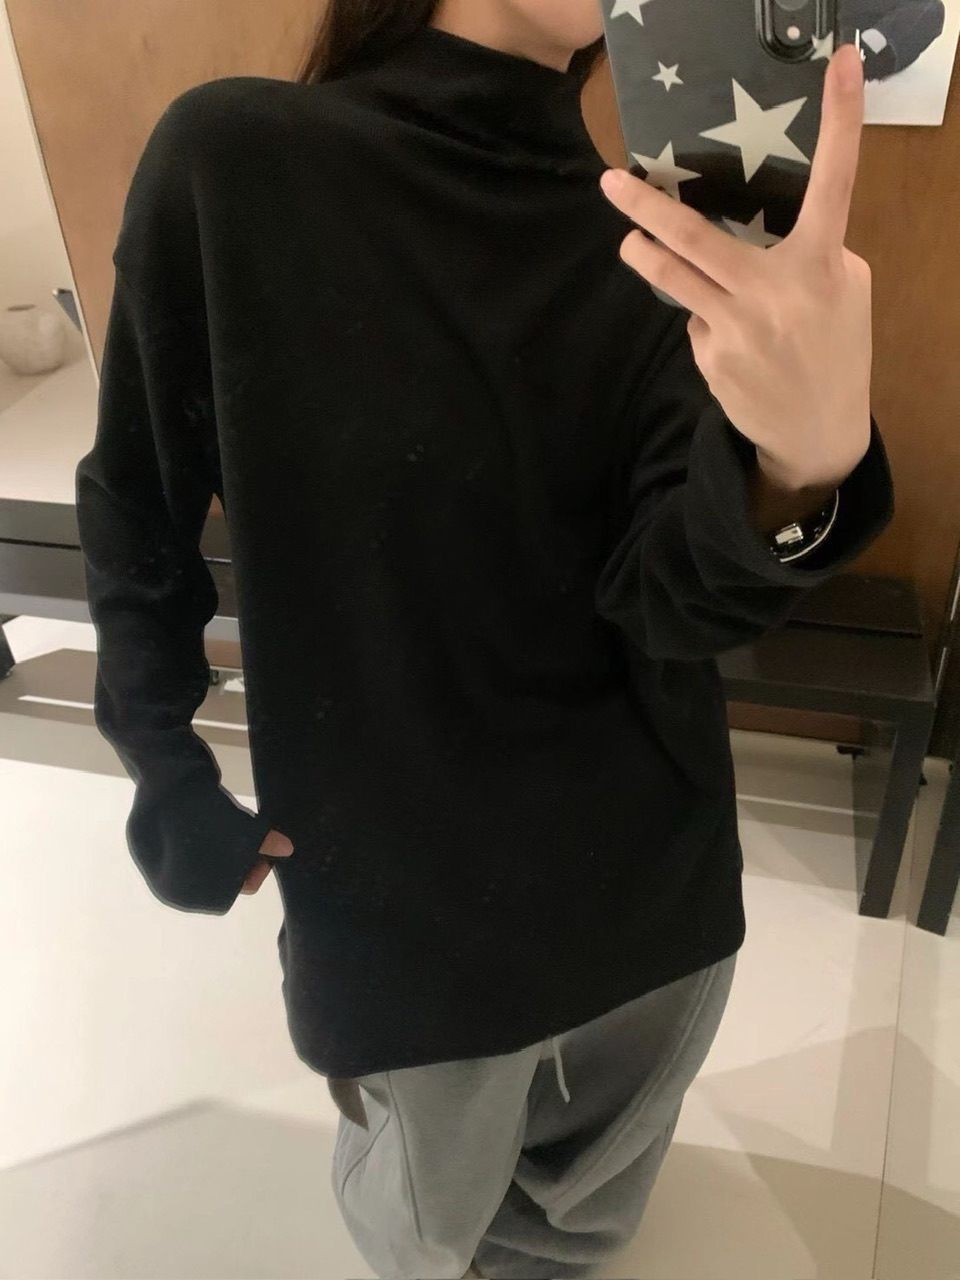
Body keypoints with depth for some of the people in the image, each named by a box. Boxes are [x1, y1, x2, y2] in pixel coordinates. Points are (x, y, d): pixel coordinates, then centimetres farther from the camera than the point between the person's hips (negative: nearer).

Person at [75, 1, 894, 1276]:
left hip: (646, 862, 3)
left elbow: (669, 595, -16)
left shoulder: (643, 245, -4)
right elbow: (138, 516, -3)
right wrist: (169, 786, -2)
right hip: (396, 876, -2)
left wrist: (804, 471, -37)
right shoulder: (231, 162, -12)